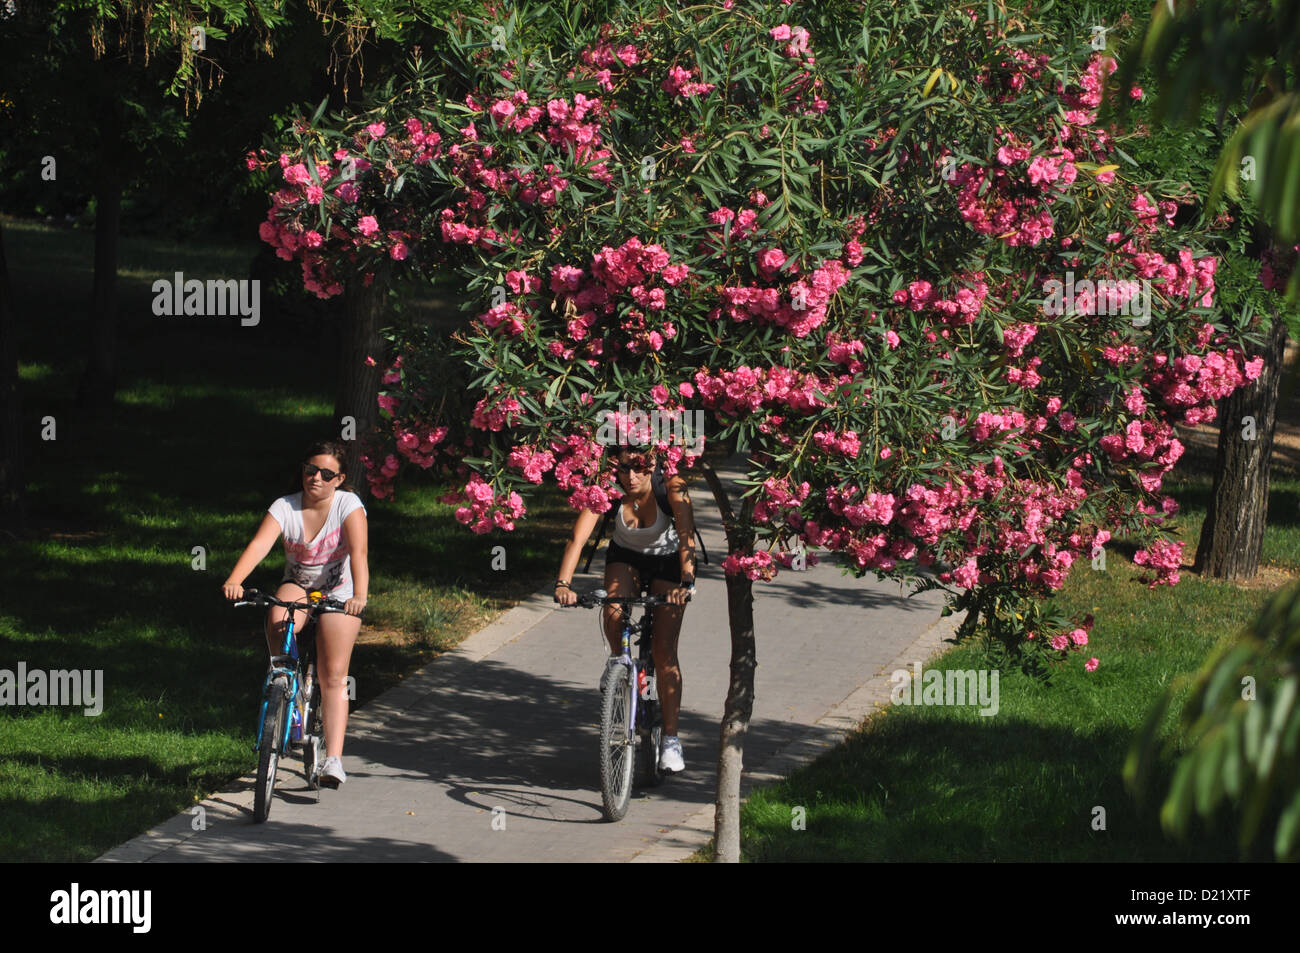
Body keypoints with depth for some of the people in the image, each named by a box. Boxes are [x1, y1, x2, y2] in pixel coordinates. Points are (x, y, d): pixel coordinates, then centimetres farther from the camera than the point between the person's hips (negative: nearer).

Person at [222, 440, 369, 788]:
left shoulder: (348, 505, -17)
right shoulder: (285, 508, -13)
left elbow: (358, 552, -31)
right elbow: (260, 543, -28)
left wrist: (359, 596, -48)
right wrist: (234, 581, -47)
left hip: (339, 593, -2)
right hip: (297, 586, 2)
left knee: (333, 677, -12)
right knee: (278, 621, -34)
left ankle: (333, 760, -16)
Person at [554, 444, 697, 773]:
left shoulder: (671, 486, -32)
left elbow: (687, 536, -42)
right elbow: (578, 538, -37)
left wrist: (686, 581, -58)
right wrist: (563, 583, -52)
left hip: (667, 560, -1)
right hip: (625, 557, 1)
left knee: (664, 650, -9)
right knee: (614, 615, -29)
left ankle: (671, 738, -3)